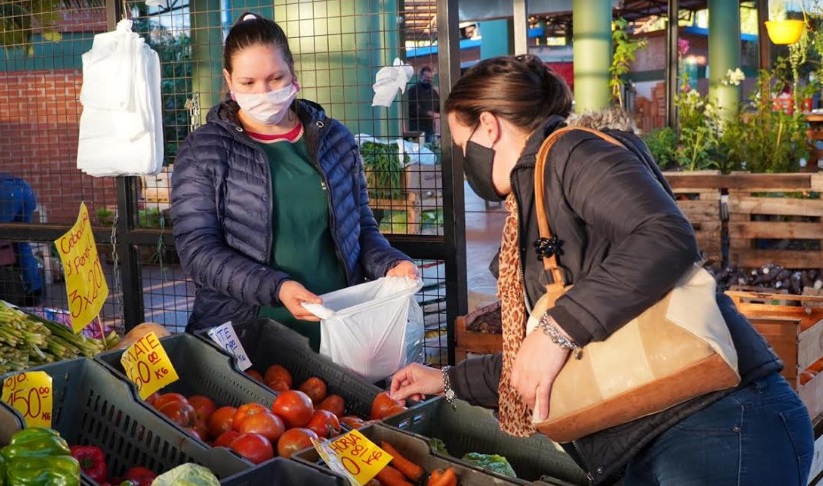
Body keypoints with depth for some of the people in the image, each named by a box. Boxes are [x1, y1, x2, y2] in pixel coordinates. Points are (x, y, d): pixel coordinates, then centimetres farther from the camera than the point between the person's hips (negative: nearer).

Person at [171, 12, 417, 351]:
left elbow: (361, 227, 16)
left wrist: (389, 264, -4)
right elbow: (198, 250, -5)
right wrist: (275, 288, -18)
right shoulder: (203, 151, 1)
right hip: (241, 335, -2)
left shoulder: (335, 139, 10)